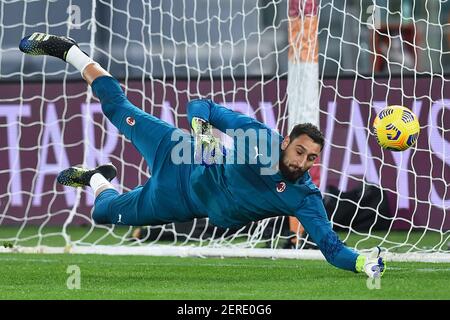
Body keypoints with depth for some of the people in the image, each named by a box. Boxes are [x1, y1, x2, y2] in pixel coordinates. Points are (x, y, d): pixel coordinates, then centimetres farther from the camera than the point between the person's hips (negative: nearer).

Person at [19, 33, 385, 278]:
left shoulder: (305, 199, -27)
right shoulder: (260, 136, -28)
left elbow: (331, 247, -33)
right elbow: (201, 105, -19)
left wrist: (362, 261, -52)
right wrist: (200, 128, -41)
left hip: (183, 206, 2)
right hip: (183, 162, -2)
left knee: (104, 213, 10)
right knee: (117, 106, 12)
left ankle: (97, 179, 46)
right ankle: (68, 51, 37)